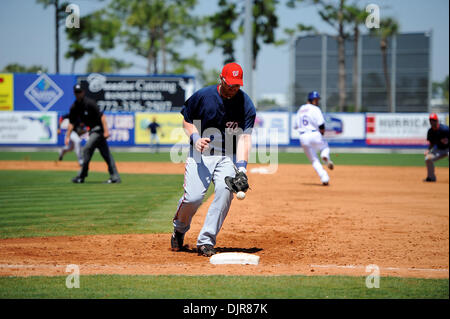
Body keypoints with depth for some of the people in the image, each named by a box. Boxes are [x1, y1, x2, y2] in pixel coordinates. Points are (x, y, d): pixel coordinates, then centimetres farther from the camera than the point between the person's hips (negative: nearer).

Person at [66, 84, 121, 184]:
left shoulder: (89, 103, -18)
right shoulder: (74, 107, 4)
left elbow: (102, 116, -21)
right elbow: (71, 123, 10)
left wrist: (106, 131, -27)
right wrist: (68, 136, 2)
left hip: (99, 129, -8)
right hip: (92, 130, 8)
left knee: (87, 149, -13)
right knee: (106, 154, 7)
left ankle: (81, 176, -5)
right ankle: (115, 177, 7)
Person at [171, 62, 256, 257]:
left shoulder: (246, 105, -9)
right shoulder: (202, 96, -8)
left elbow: (244, 137, -15)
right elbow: (187, 121, 7)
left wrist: (241, 168, -27)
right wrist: (195, 138, -14)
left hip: (228, 156, 1)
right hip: (200, 153, -1)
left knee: (225, 191, -25)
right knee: (193, 197, -15)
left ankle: (205, 241, -15)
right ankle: (180, 228, 19)